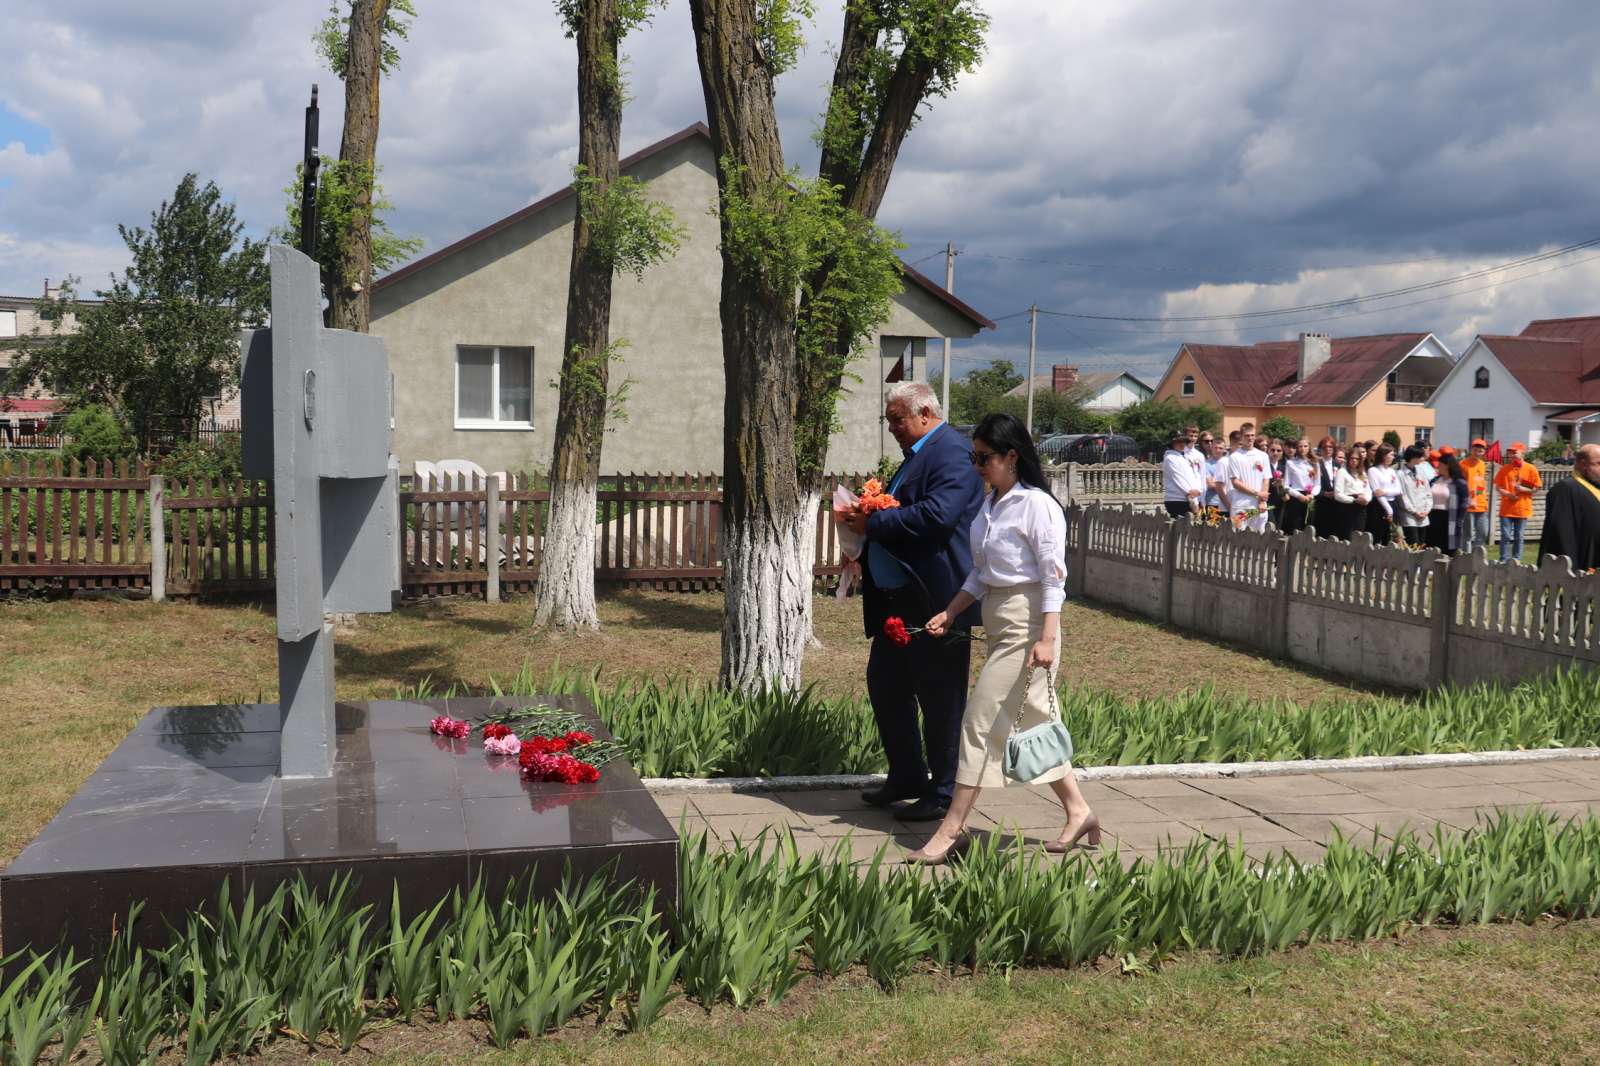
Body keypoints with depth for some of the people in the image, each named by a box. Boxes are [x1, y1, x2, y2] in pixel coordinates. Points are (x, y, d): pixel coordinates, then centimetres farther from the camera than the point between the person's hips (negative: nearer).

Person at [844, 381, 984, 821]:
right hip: (900, 600, 11)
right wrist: (866, 524, 7)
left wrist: (872, 524, -19)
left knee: (939, 698, 0)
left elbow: (936, 516, -27)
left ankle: (942, 794, 12)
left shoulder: (951, 452, -14)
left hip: (934, 600, -11)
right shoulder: (918, 455, 18)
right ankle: (907, 778, 30)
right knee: (884, 683, 16)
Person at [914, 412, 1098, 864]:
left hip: (1026, 622, -9)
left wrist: (1047, 639, -20)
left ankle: (951, 828, -2)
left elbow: (1053, 576, -15)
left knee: (981, 720, -7)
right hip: (997, 619, 9)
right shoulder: (989, 504, 11)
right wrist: (949, 613, 8)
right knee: (1031, 722, 13)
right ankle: (1078, 811, 24)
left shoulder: (1037, 505, -13)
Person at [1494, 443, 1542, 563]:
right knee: (1505, 536, 0)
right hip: (1506, 509, 1)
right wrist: (1506, 493, -11)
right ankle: (1503, 561, 5)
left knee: (1519, 537, 6)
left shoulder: (1531, 469, -1)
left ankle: (1516, 560, 14)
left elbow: (1537, 488, 2)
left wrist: (1524, 489, -14)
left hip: (1522, 509, -1)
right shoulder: (1504, 469, 3)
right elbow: (1497, 487, 7)